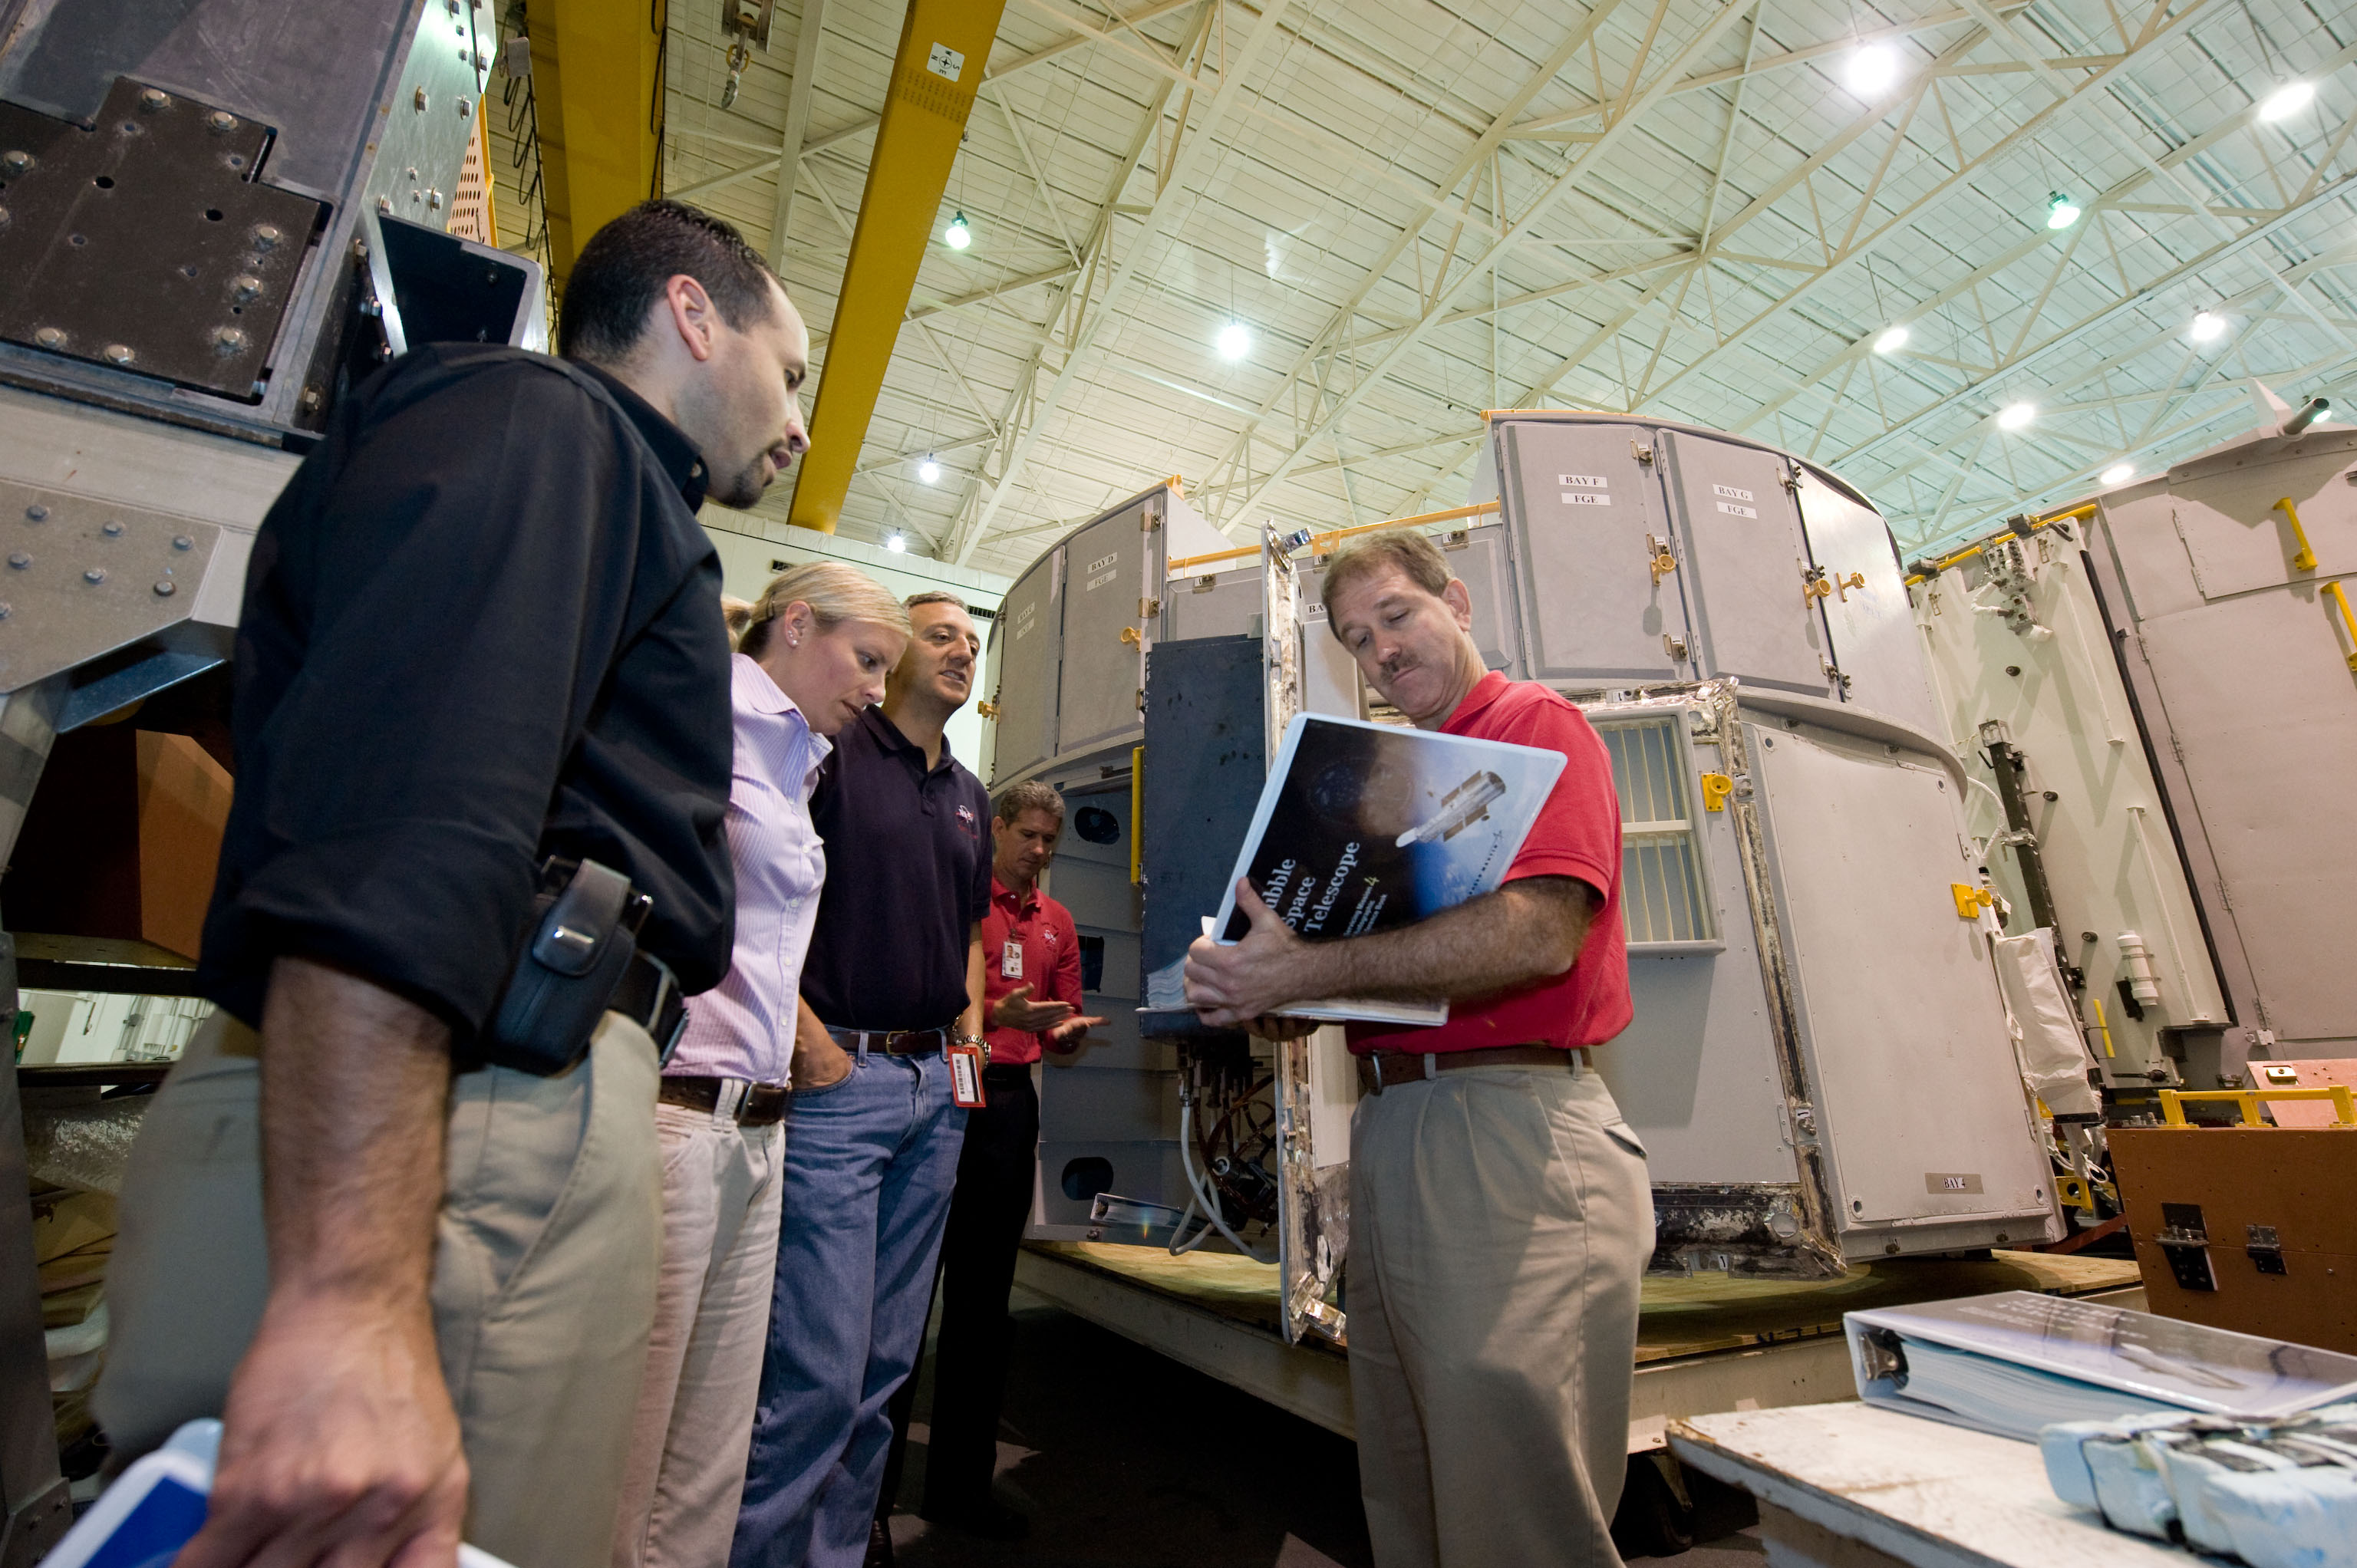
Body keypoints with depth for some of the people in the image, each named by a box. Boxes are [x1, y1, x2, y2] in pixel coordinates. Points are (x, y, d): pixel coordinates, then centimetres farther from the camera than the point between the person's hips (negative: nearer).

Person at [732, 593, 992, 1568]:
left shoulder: (969, 797, 18)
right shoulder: (829, 752, -4)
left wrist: (971, 1035, 12)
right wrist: (808, 1039, -17)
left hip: (935, 1086, 7)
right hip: (838, 1077, -7)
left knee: (887, 1363, 15)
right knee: (820, 1371, -4)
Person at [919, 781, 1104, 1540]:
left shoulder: (1057, 920, 15)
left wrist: (1070, 1027, -6)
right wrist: (996, 1014, -22)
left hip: (1009, 1101, 5)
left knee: (982, 1293, 11)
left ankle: (962, 1483, 24)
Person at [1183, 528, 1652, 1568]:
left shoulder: (1535, 723, -4)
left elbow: (1538, 934, -20)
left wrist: (1312, 971, -24)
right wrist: (1286, 1003, 0)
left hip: (1505, 1127, -8)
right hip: (1388, 1122, 8)